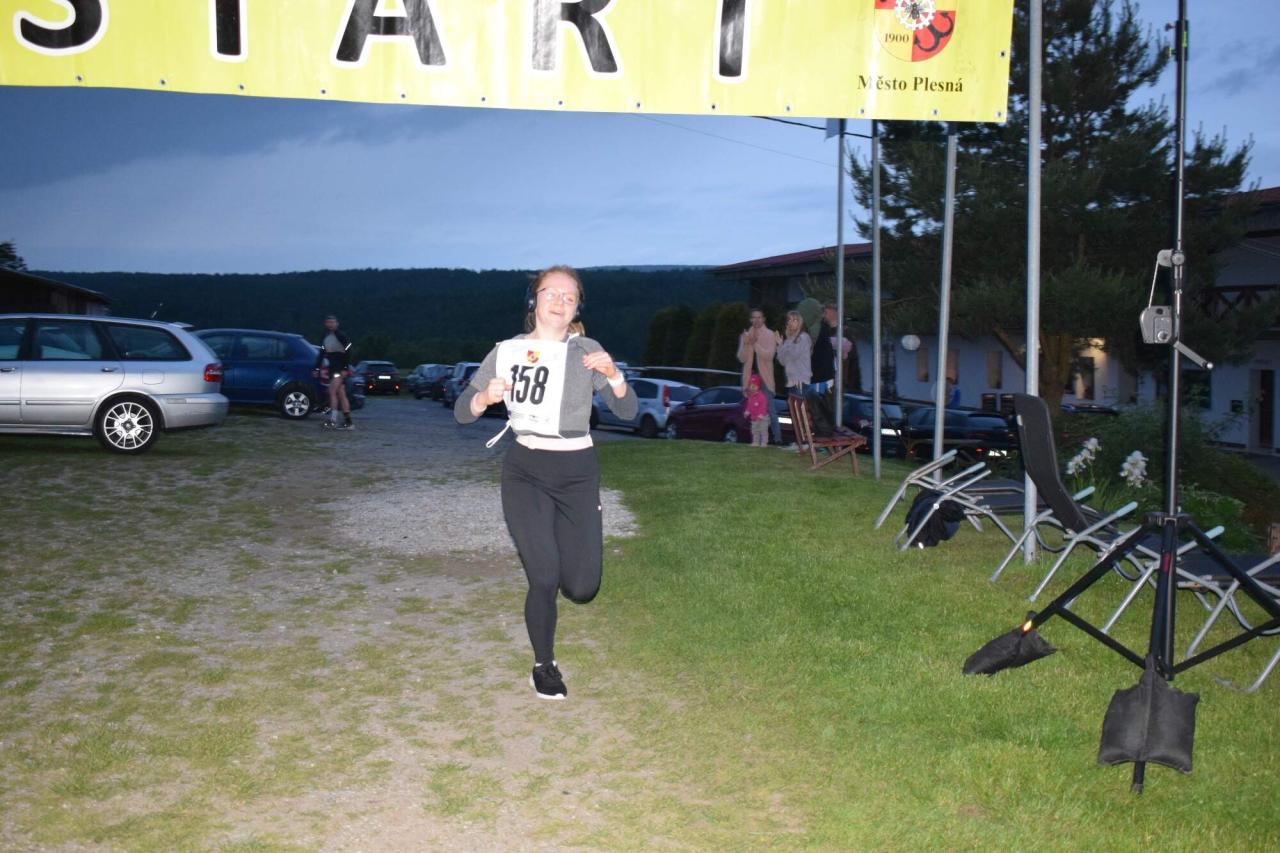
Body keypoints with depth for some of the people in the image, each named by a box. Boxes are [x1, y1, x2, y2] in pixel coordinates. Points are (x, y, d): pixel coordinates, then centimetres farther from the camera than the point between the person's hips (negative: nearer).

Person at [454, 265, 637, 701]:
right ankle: (543, 666, 17)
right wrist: (485, 397, -21)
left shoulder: (586, 351, 0)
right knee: (544, 578, -9)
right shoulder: (508, 351, 0)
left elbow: (628, 411, -4)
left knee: (581, 588, 0)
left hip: (577, 473, 1)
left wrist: (613, 375, -23)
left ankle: (556, 545, 38)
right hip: (525, 472, -1)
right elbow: (462, 412, 1)